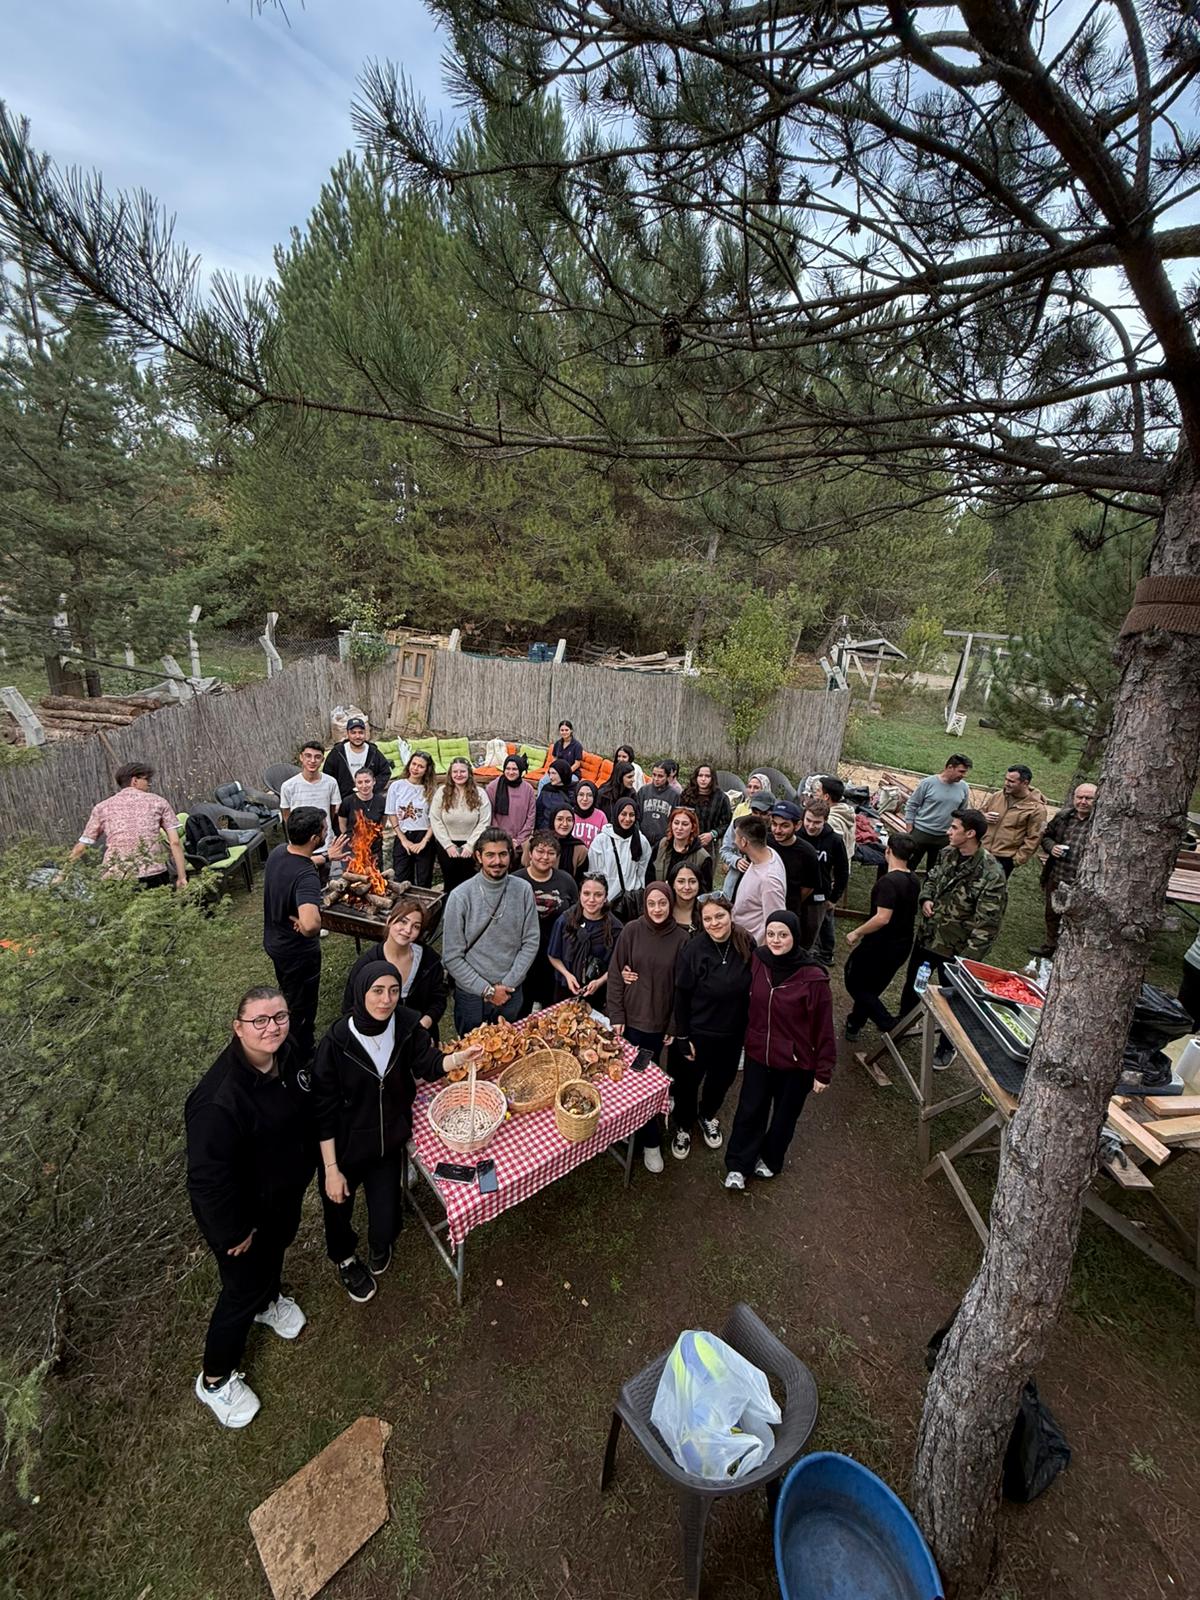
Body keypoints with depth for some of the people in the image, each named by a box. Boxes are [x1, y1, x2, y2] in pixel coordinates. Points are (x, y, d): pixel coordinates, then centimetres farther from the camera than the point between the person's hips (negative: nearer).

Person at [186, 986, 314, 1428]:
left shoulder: (289, 1054, -18)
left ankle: (269, 1299, 64)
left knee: (277, 1247, 32)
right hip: (243, 1208, -6)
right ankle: (215, 1379, 46)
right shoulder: (219, 1101, -40)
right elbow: (207, 1178, -28)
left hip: (287, 1190, 6)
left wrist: (306, 1166, 11)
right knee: (243, 1289, 17)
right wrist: (233, 1233, -15)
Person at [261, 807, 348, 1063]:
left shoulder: (278, 851, -12)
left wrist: (326, 856, 21)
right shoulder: (306, 877, -38)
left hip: (274, 942, 9)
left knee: (288, 996, 33)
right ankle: (302, 1060, 39)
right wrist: (300, 923, -31)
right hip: (298, 952, -9)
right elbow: (310, 925, -53)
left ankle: (287, 1051, 56)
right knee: (301, 1009, 16)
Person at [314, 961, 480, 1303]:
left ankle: (380, 1249, 52)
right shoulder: (336, 1042, -27)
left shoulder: (406, 1025, -18)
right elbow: (323, 1110, -17)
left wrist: (459, 1057, -27)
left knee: (386, 1221, 12)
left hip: (389, 1141, 2)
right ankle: (345, 1259, 59)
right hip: (345, 1147, -2)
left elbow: (428, 1065, -6)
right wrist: (331, 1169, -12)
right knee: (338, 1209, 21)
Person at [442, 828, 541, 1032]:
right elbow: (452, 957, -12)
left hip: (512, 993, 2)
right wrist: (486, 990, -12)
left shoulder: (523, 890, -8)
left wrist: (508, 983, -9)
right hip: (471, 994, -2)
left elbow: (531, 942, -4)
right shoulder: (460, 896, -15)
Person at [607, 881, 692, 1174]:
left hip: (659, 1022, 1)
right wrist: (616, 1015, -7)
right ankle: (651, 1139, 20)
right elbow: (615, 974, -5)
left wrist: (675, 1025, -2)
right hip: (630, 1017, -1)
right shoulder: (631, 930, -9)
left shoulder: (681, 938, -8)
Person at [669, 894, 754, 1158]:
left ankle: (708, 1116, 54)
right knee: (688, 1082, 16)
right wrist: (683, 1038, -12)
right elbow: (681, 997, -15)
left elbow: (753, 988, 1)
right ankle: (682, 1126, 45)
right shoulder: (693, 950, -23)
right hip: (697, 1032, -3)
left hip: (733, 1033, 3)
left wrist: (749, 1027, 5)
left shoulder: (747, 946, -13)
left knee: (721, 1079, 24)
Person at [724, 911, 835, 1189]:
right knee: (749, 1111, 13)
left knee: (785, 1115, 20)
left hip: (796, 1062, -2)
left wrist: (823, 1071, -7)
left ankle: (770, 1159, 46)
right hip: (758, 1054, 2)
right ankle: (737, 1165, 35)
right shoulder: (758, 960, -13)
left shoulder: (813, 977, -24)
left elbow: (823, 1027, -14)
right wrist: (747, 1039, 9)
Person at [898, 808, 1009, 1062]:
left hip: (955, 948, -6)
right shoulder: (947, 854, -4)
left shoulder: (991, 875, -25)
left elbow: (987, 924, -22)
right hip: (926, 936, 6)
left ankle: (947, 1047, 39)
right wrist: (926, 898, -6)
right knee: (911, 984, 24)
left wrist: (968, 958, -23)